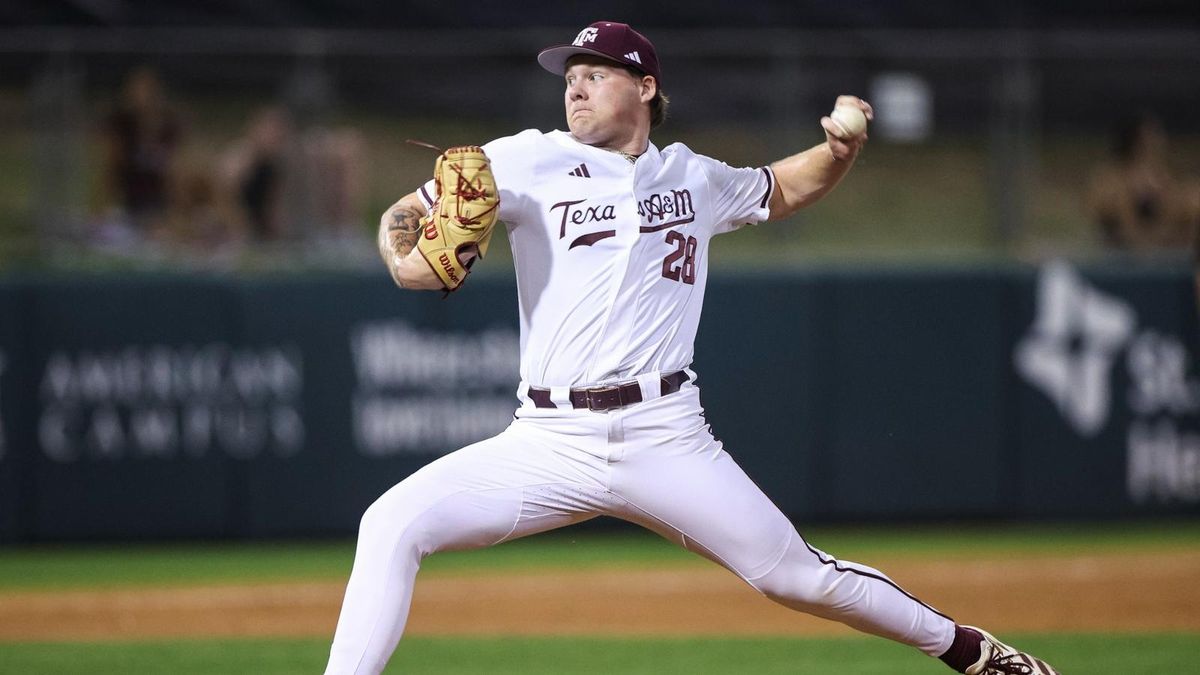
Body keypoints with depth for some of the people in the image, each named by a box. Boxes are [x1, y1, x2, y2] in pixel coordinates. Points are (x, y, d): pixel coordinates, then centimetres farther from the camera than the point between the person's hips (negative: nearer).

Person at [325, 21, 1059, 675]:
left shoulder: (694, 179, 13)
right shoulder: (530, 161, 5)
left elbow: (784, 189, 32)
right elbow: (402, 216, 4)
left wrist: (840, 151, 11)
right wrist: (407, 257, -20)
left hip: (666, 439, 1)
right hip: (551, 442, -1)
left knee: (800, 576, 0)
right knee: (394, 524, -19)